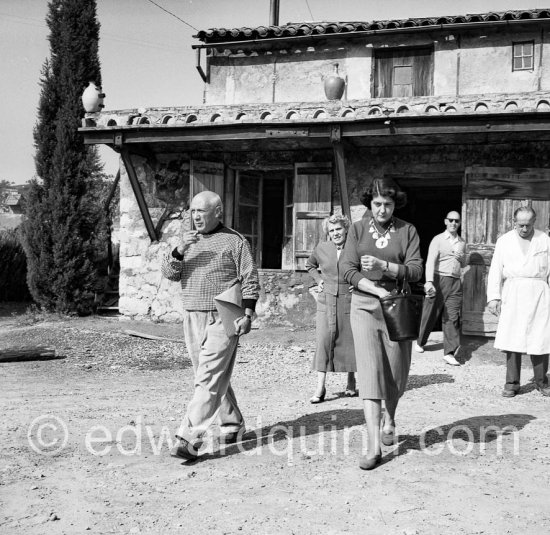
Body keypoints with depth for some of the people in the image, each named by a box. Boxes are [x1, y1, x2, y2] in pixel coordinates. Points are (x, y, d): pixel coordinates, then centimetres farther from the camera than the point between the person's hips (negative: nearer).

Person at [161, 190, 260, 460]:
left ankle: (189, 439, -16)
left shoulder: (234, 241, -1)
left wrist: (247, 314, -11)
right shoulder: (188, 240, 16)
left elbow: (250, 279, -2)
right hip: (192, 318, 6)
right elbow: (169, 273, 5)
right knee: (216, 377, 13)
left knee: (209, 379, -12)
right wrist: (180, 250, -12)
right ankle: (232, 423, 28)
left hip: (222, 319, -6)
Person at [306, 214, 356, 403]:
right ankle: (320, 387, -6)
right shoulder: (321, 248, 5)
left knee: (349, 341, 5)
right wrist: (318, 279, 10)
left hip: (350, 301, -1)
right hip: (326, 301, 1)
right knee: (323, 340, -7)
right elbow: (309, 265, 25)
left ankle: (351, 383, 21)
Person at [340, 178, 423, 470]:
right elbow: (347, 269, -6)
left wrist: (383, 266, -22)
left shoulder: (407, 231, 2)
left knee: (396, 374, 9)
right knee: (369, 371, -10)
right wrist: (380, 292, -16)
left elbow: (415, 270, -7)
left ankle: (390, 418, 42)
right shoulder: (358, 229, 3)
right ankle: (373, 446, -10)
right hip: (364, 306, -1)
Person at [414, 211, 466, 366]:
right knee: (431, 314, 4)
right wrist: (429, 282, -26)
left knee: (452, 317, -5)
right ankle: (420, 342, 27)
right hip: (439, 279, -4)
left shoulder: (462, 243, 16)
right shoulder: (438, 240, 0)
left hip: (455, 282, 4)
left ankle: (449, 353, -6)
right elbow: (430, 261, -12)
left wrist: (462, 258, 3)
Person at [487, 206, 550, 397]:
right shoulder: (504, 241, 8)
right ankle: (512, 383, 8)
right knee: (512, 340, -1)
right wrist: (493, 296, -2)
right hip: (513, 294, 0)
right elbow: (495, 270, 6)